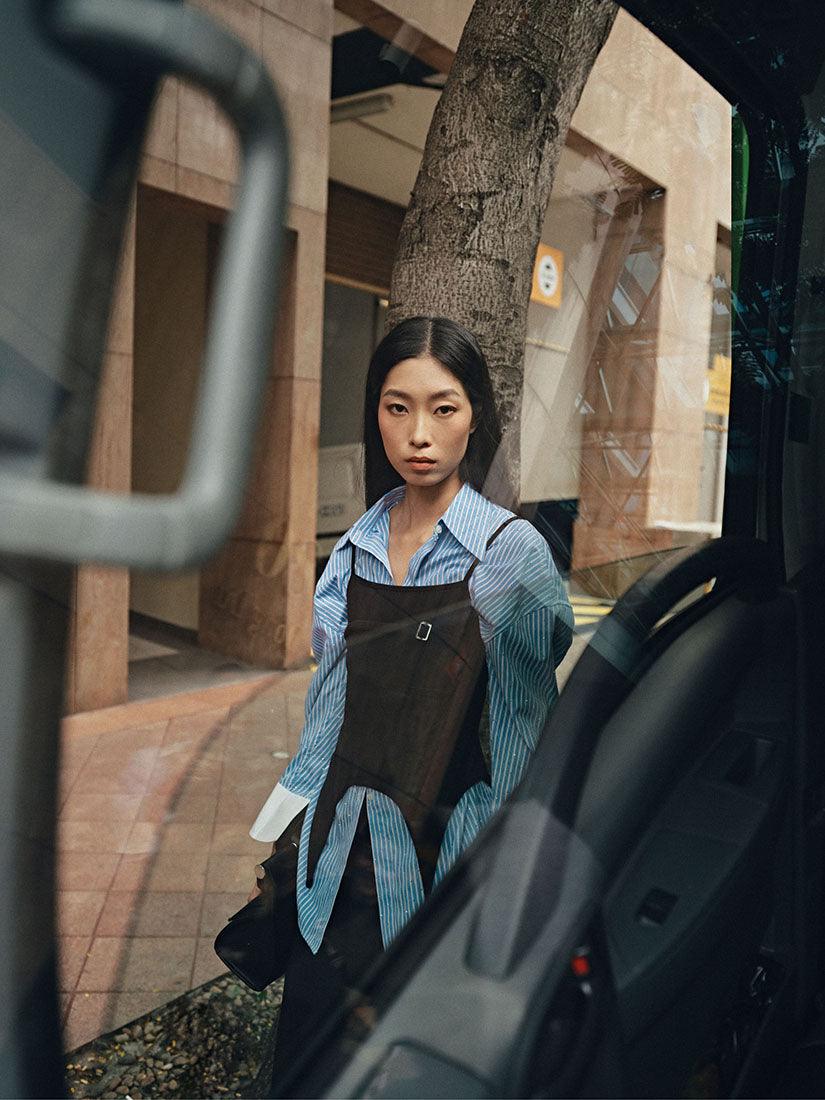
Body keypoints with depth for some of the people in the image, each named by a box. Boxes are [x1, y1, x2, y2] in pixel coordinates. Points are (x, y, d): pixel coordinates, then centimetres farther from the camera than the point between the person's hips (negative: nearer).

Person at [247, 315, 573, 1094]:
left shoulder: (510, 551, -13)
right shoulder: (359, 543, 2)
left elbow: (522, 730, -7)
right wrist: (291, 821, 12)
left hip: (437, 860, -4)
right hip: (340, 853, 5)